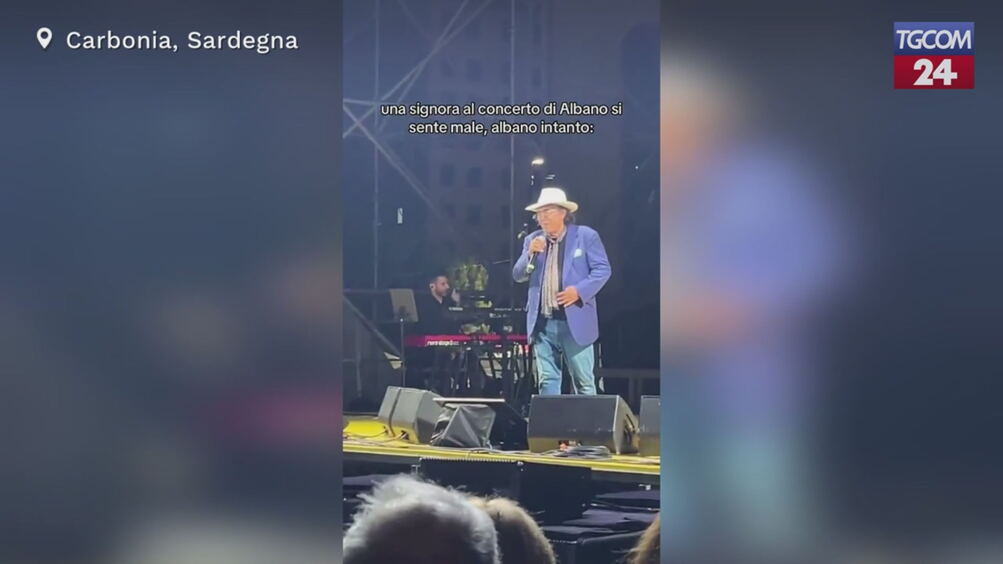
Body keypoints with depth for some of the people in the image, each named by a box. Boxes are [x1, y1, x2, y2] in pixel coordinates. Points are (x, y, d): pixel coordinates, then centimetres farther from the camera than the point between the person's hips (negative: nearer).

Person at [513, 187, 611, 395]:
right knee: (547, 380, 4)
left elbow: (602, 269, -3)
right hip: (542, 323, 4)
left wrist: (579, 290, -16)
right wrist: (530, 254, -9)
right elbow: (518, 276, 9)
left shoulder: (586, 236, 0)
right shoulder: (533, 240, 13)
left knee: (584, 381, 0)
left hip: (575, 320, -4)